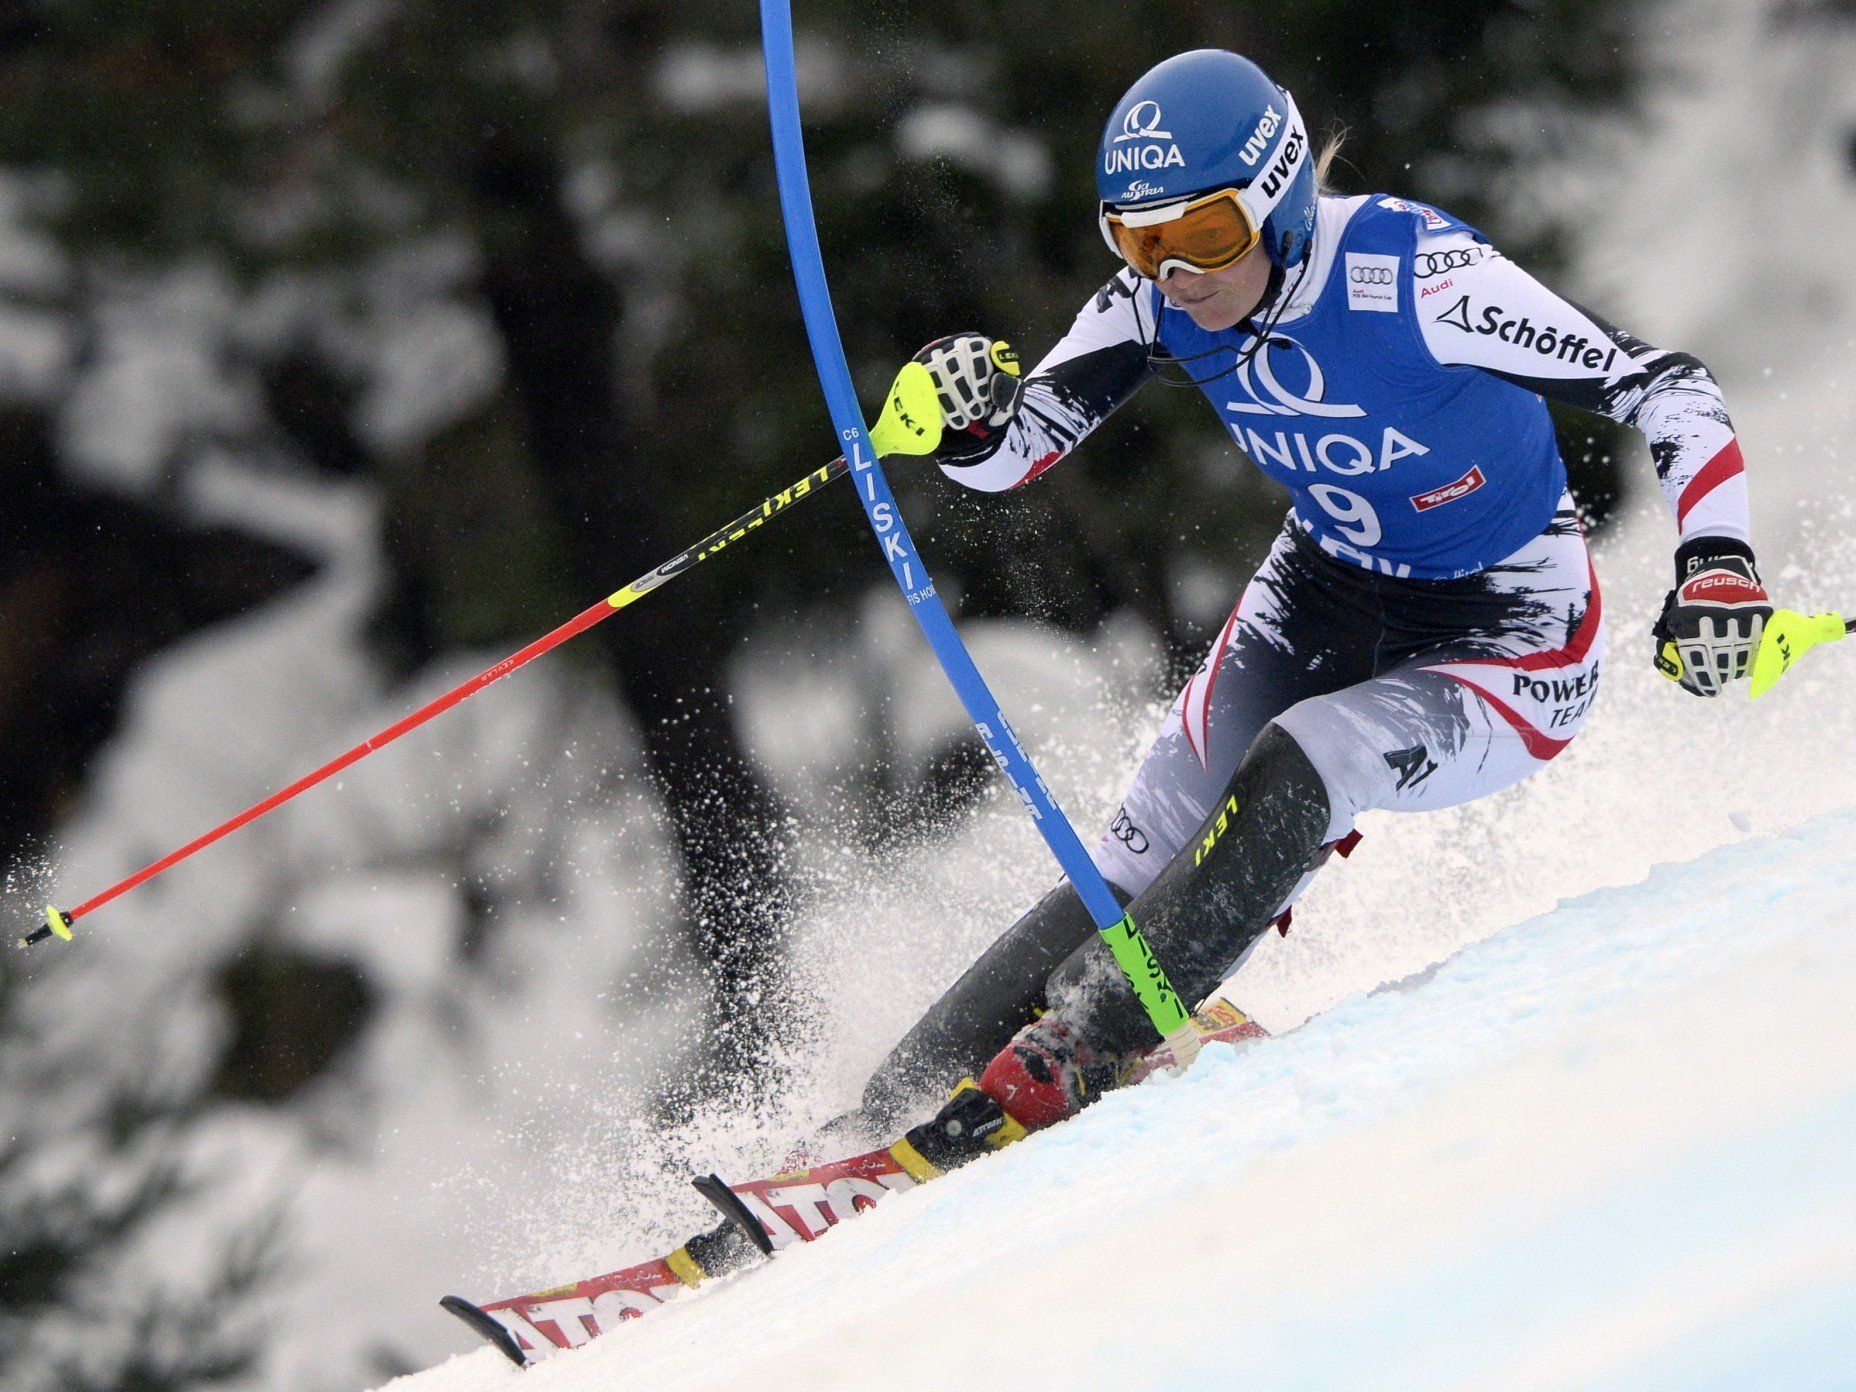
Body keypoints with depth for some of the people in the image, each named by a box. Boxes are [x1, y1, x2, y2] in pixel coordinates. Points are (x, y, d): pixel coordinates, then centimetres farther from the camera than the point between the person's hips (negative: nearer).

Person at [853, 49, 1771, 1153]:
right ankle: (901, 1100, -6)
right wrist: (967, 419, -32)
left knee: (1295, 772, -31)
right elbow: (1013, 454, -8)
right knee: (1141, 868, -9)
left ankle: (1068, 1057, -28)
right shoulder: (1162, 297, -13)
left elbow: (1667, 387, -28)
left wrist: (1719, 563, -42)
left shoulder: (1411, 275, -30)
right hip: (1322, 601, 5)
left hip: (1511, 645, -5)